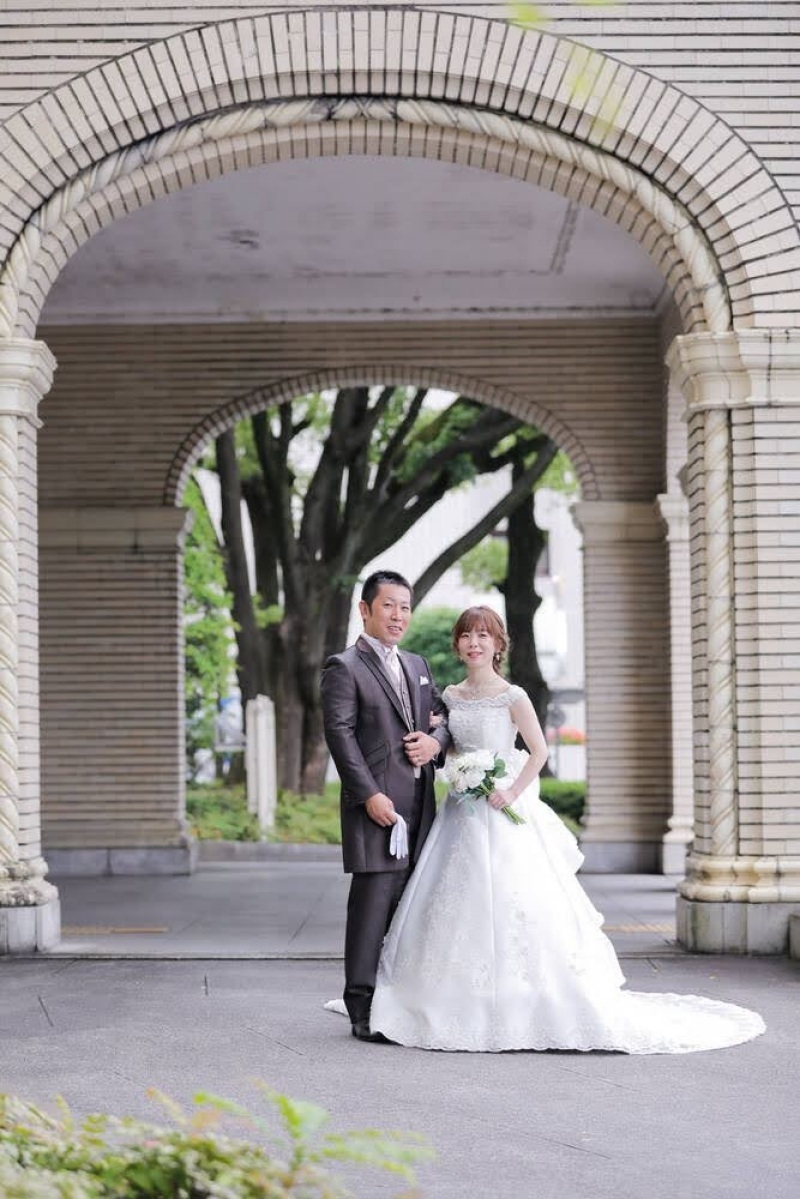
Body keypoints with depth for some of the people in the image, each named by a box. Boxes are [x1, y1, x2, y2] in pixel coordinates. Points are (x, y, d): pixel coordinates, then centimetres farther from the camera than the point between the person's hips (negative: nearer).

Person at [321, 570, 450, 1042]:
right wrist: (369, 794, -19)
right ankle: (363, 1009, -5)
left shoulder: (418, 665, 19)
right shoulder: (344, 668, -3)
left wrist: (437, 740, -2)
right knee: (373, 903, -9)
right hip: (377, 804, -7)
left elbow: (445, 714, 23)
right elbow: (340, 734, -11)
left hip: (421, 805, 7)